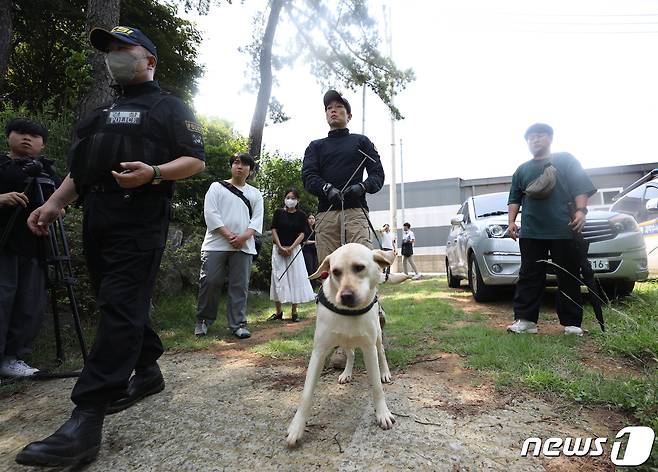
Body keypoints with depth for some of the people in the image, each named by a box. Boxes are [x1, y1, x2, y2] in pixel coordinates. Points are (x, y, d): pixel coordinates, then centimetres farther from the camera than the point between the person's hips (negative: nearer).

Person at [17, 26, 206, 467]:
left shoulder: (168, 107, 6)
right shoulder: (103, 113, 28)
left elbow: (196, 160, -4)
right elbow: (81, 168, 27)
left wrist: (153, 173, -22)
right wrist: (54, 203, 13)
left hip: (140, 226, -8)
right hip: (97, 224, 8)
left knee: (120, 311, -12)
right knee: (126, 305, 12)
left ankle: (87, 421, -13)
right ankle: (148, 372, 28)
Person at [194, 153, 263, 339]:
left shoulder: (255, 194, 17)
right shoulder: (217, 187, 11)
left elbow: (257, 219, 7)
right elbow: (210, 213, -2)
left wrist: (244, 236, -12)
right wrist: (228, 235, -13)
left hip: (243, 246, 2)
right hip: (216, 244, -1)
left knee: (239, 286, 0)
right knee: (210, 282, -2)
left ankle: (238, 324, 7)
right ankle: (203, 320, 15)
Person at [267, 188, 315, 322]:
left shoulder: (301, 215, 4)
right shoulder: (278, 213, 5)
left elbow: (302, 234, -2)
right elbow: (274, 230, 0)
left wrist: (290, 248, -12)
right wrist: (281, 247, -10)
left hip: (294, 249, 0)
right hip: (279, 249, 1)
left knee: (295, 278, -2)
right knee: (278, 279, 1)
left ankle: (294, 312, 6)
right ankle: (278, 312, 10)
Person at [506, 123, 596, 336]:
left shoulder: (566, 160, 11)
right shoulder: (522, 170, 19)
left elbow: (581, 188, 4)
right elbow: (514, 199, 18)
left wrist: (581, 210, -11)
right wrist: (511, 222, 6)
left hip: (565, 231, -2)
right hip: (531, 233, 2)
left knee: (569, 278, 4)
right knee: (529, 277, 0)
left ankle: (571, 323, 12)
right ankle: (525, 320, 2)